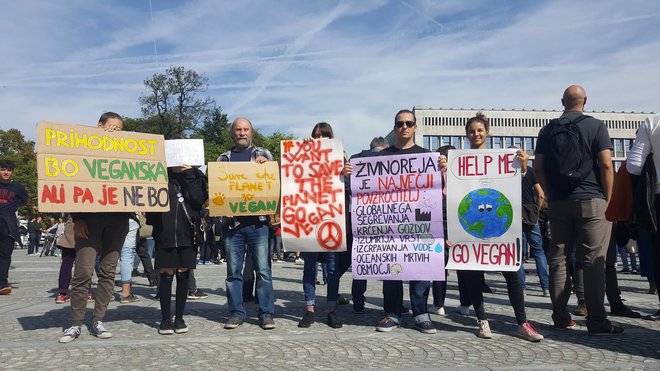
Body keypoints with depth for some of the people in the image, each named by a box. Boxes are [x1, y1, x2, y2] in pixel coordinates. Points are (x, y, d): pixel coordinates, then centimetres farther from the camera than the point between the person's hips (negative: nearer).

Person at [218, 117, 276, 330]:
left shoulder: (263, 154, 12)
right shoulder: (224, 158, 16)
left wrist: (266, 165, -9)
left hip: (258, 221, -2)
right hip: (231, 222, 2)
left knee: (263, 269, -2)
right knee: (233, 271, 6)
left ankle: (266, 313, 6)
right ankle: (236, 313, 15)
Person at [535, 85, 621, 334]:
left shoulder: (548, 130, 8)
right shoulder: (595, 126, -1)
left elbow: (539, 167, 4)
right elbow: (606, 165, -8)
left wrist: (550, 194, 11)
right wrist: (608, 200, -1)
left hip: (558, 203, 3)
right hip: (591, 201, -3)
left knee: (558, 258, 7)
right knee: (593, 261, -2)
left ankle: (560, 317, 10)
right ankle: (596, 321, -1)